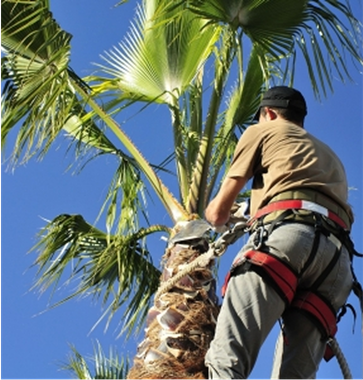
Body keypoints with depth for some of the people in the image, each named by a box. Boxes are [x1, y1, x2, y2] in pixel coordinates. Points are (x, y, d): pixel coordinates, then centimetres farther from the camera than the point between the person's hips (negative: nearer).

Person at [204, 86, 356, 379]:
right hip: (337, 256, 6)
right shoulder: (330, 155, 42)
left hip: (287, 232, -6)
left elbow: (219, 212, 23)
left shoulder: (263, 131, 25)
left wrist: (210, 215, 47)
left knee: (226, 356, -22)